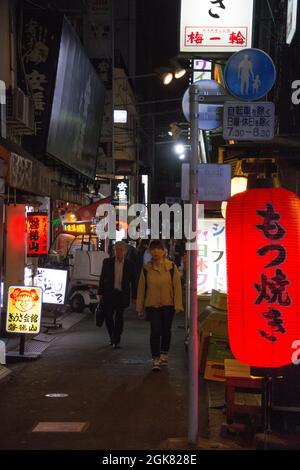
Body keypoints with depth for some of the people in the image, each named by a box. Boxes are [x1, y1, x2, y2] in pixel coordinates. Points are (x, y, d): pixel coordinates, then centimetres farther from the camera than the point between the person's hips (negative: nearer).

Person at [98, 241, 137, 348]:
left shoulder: (129, 265, 1)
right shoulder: (107, 262, 3)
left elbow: (133, 282, 4)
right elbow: (102, 278, 7)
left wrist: (134, 296, 0)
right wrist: (101, 293, 3)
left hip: (122, 295, -1)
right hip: (109, 294, 1)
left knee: (119, 318, -4)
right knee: (108, 316, 5)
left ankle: (116, 341, 3)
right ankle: (112, 337, 28)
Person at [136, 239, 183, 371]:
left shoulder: (171, 267, -5)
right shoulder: (146, 269, -1)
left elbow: (177, 286, -5)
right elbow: (141, 288, 4)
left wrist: (178, 305, -9)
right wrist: (140, 308, 5)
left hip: (168, 305, 0)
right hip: (152, 305, 0)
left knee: (166, 331, 13)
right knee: (155, 332, -8)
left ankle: (164, 354, 33)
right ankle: (156, 360, -4)